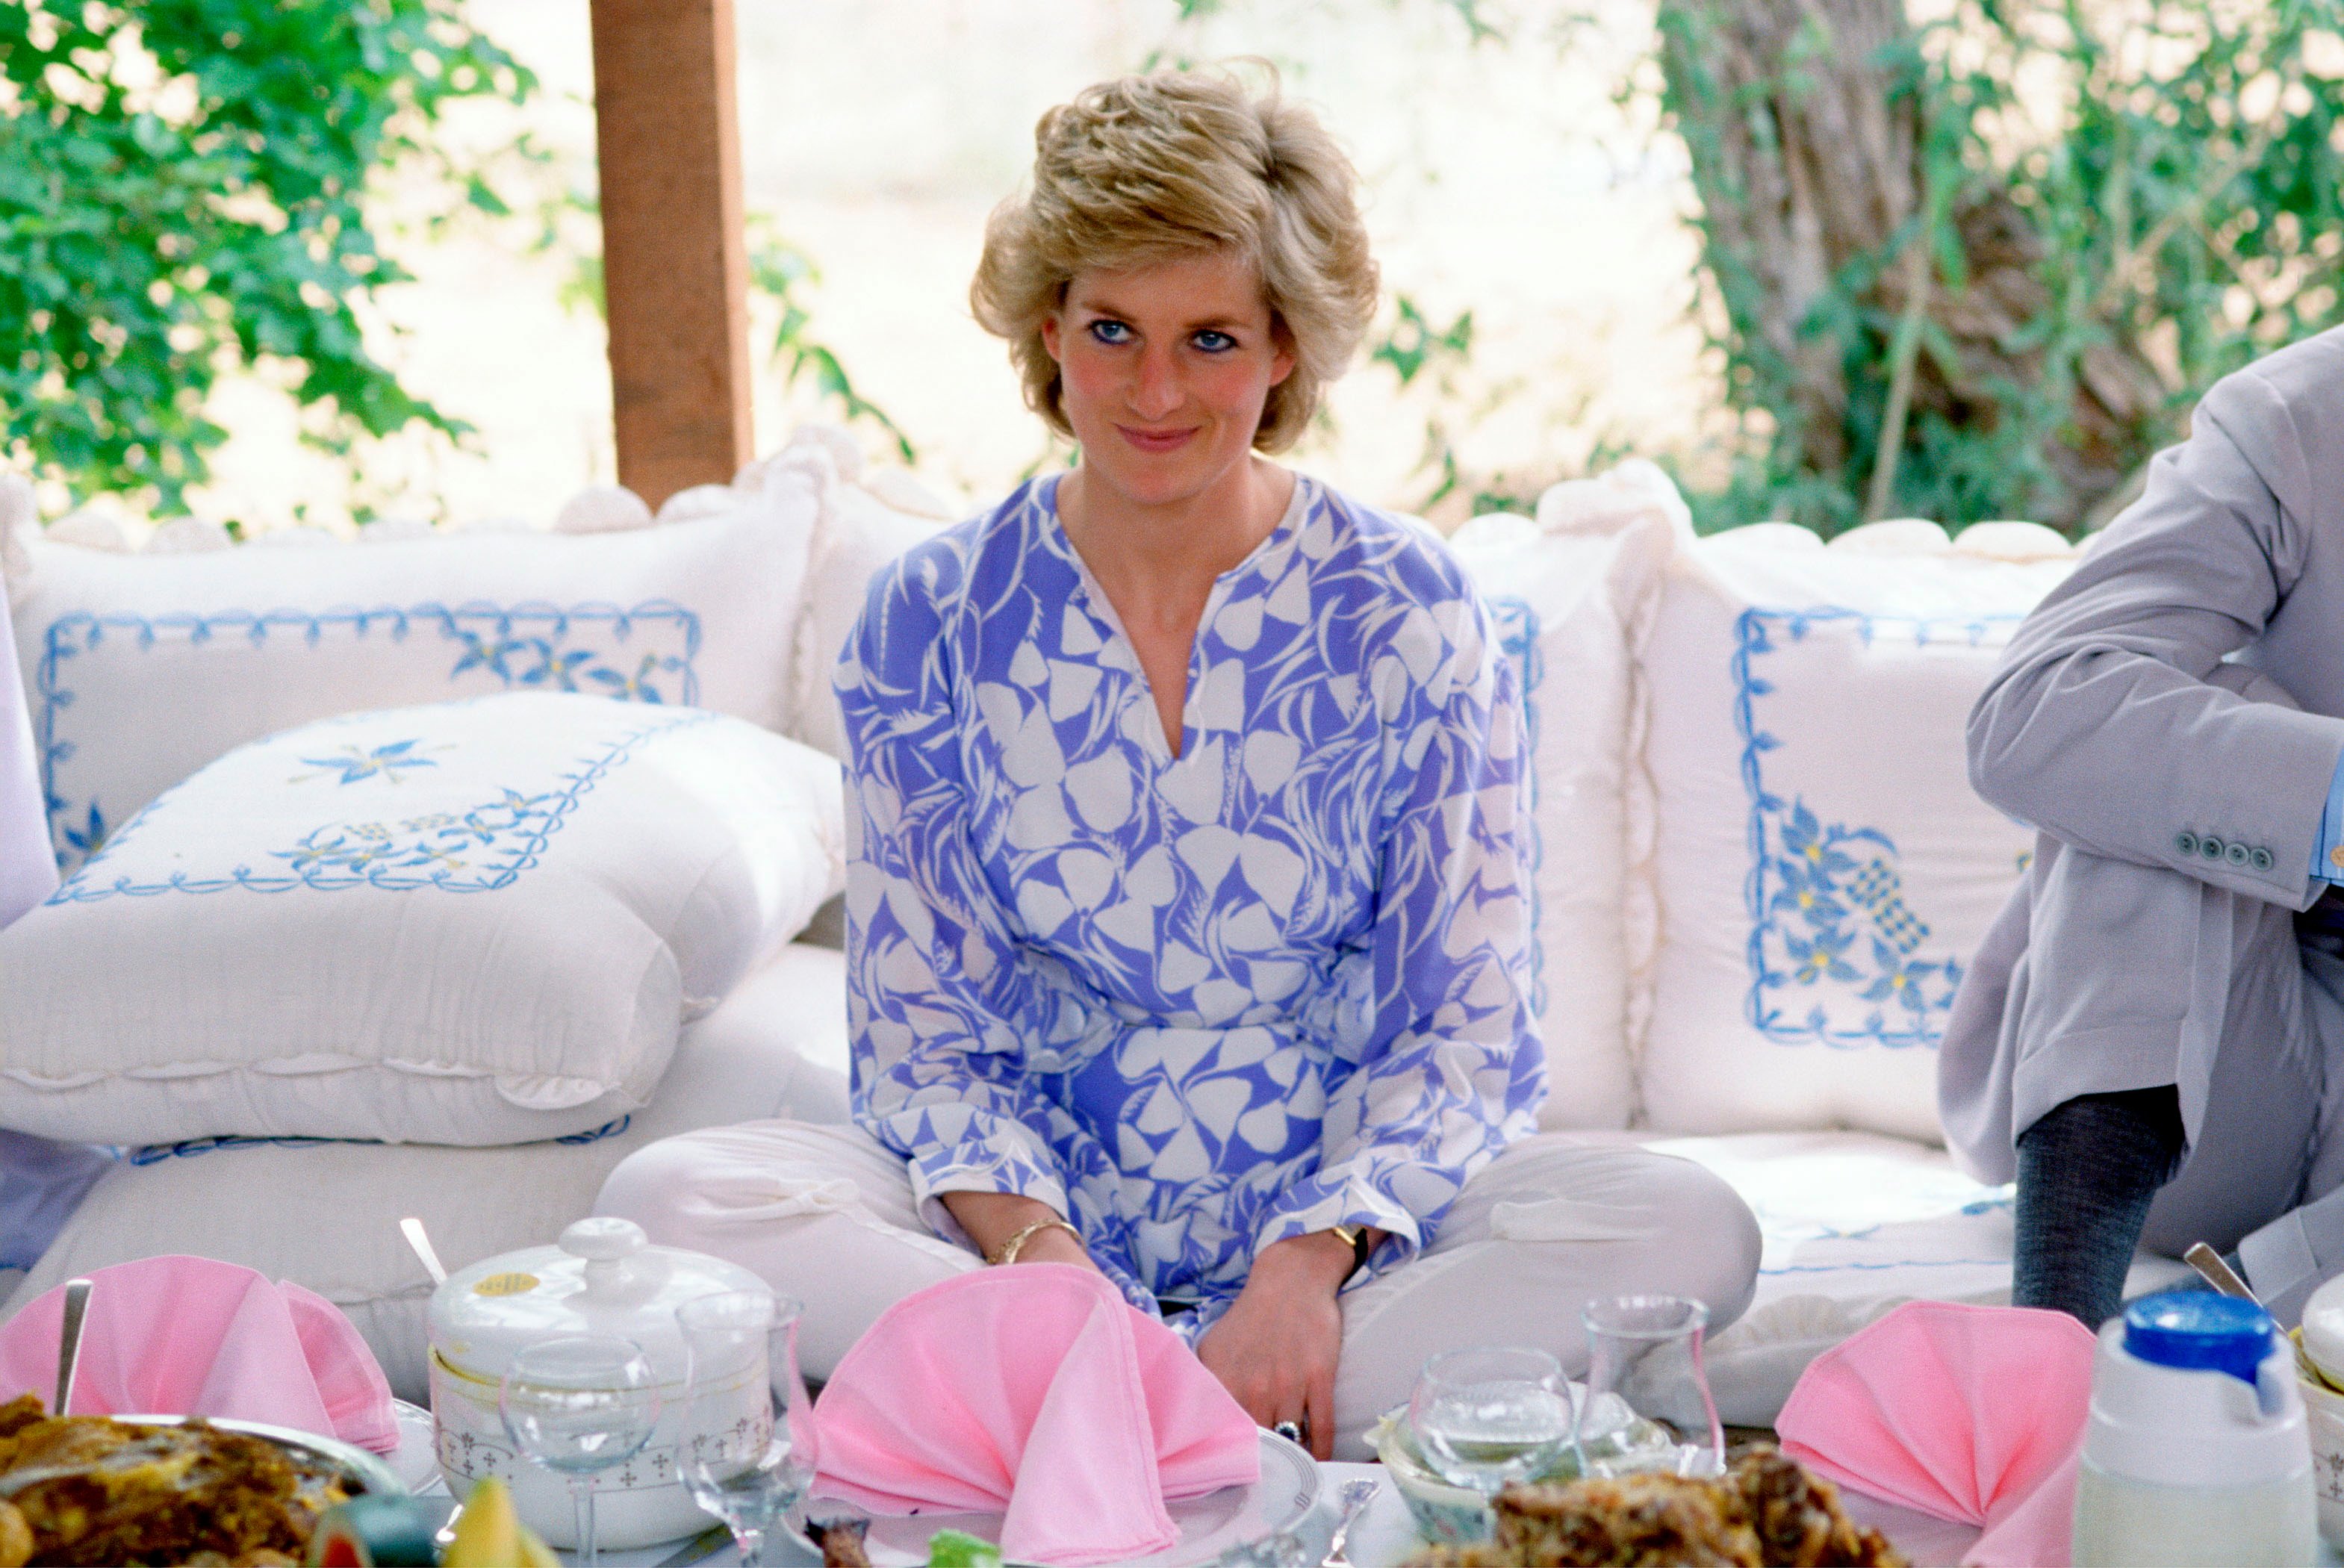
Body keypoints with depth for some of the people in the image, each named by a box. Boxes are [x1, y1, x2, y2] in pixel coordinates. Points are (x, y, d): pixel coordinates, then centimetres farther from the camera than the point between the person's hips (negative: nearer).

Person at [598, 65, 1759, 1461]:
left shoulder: (1406, 613, -3)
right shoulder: (934, 624, -1)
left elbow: (1468, 1027, -5)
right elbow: (923, 1030, 0)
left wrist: (1310, 1260, -22)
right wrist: (1029, 1243, -20)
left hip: (1350, 1204, 0)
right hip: (1037, 1203, 1)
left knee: (1691, 1231, -28)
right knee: (672, 1196, -26)